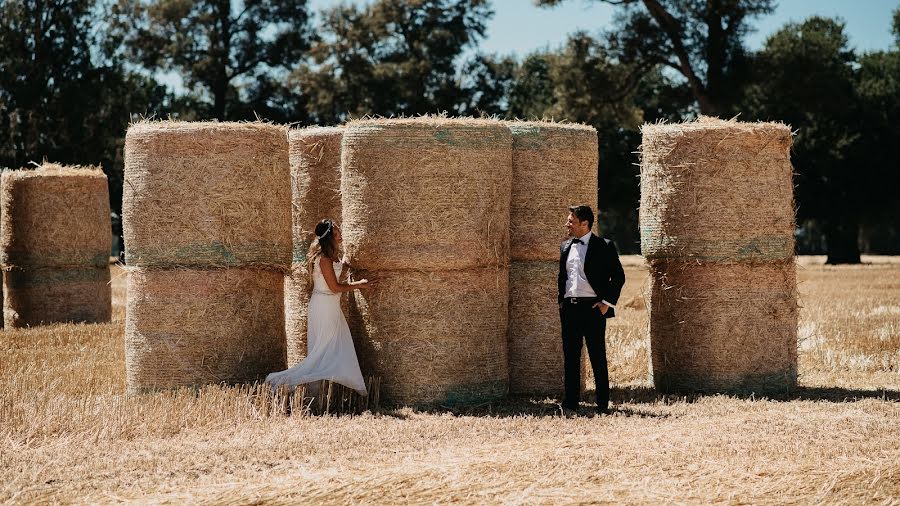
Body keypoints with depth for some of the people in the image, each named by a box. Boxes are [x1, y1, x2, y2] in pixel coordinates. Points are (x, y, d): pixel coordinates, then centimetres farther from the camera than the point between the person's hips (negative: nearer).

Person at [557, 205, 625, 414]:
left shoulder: (604, 246, -3)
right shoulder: (565, 246, 14)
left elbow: (618, 276, -2)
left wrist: (607, 302, -7)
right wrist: (561, 301, 12)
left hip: (593, 308, -5)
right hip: (569, 308, 5)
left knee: (598, 357, -2)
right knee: (570, 357, 7)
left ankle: (603, 403, 3)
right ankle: (571, 401, 13)